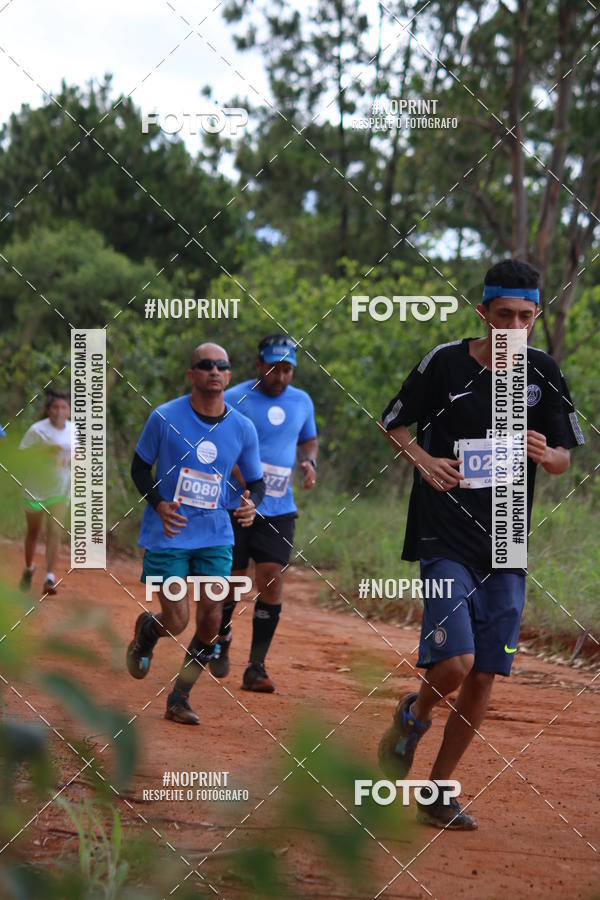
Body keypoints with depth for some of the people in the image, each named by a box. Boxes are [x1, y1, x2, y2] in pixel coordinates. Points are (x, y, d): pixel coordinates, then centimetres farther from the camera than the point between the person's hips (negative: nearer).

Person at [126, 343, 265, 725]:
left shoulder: (243, 428, -1)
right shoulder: (165, 418, -9)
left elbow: (256, 481, 11)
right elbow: (140, 467, 3)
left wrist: (252, 504, -13)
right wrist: (159, 504, -16)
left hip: (215, 536, 3)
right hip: (168, 535, -3)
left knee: (211, 620, -5)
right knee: (176, 622, -9)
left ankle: (180, 698, 15)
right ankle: (146, 631, 30)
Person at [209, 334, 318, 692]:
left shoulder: (302, 401, 10)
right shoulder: (233, 400, -5)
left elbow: (309, 440, 26)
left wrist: (310, 462, 4)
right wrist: (238, 473, -23)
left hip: (279, 508, 3)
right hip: (236, 505, -3)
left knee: (272, 578, -10)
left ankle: (257, 666, -4)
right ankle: (221, 637, 33)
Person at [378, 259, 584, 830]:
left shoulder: (543, 372, 5)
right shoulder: (446, 362, -6)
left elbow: (563, 461, 10)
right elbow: (392, 425, 7)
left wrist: (544, 453, -13)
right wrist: (424, 460, -12)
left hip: (506, 546, 4)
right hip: (446, 540, -4)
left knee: (484, 675, 3)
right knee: (455, 662, -19)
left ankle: (439, 792, 19)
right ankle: (414, 716, 16)